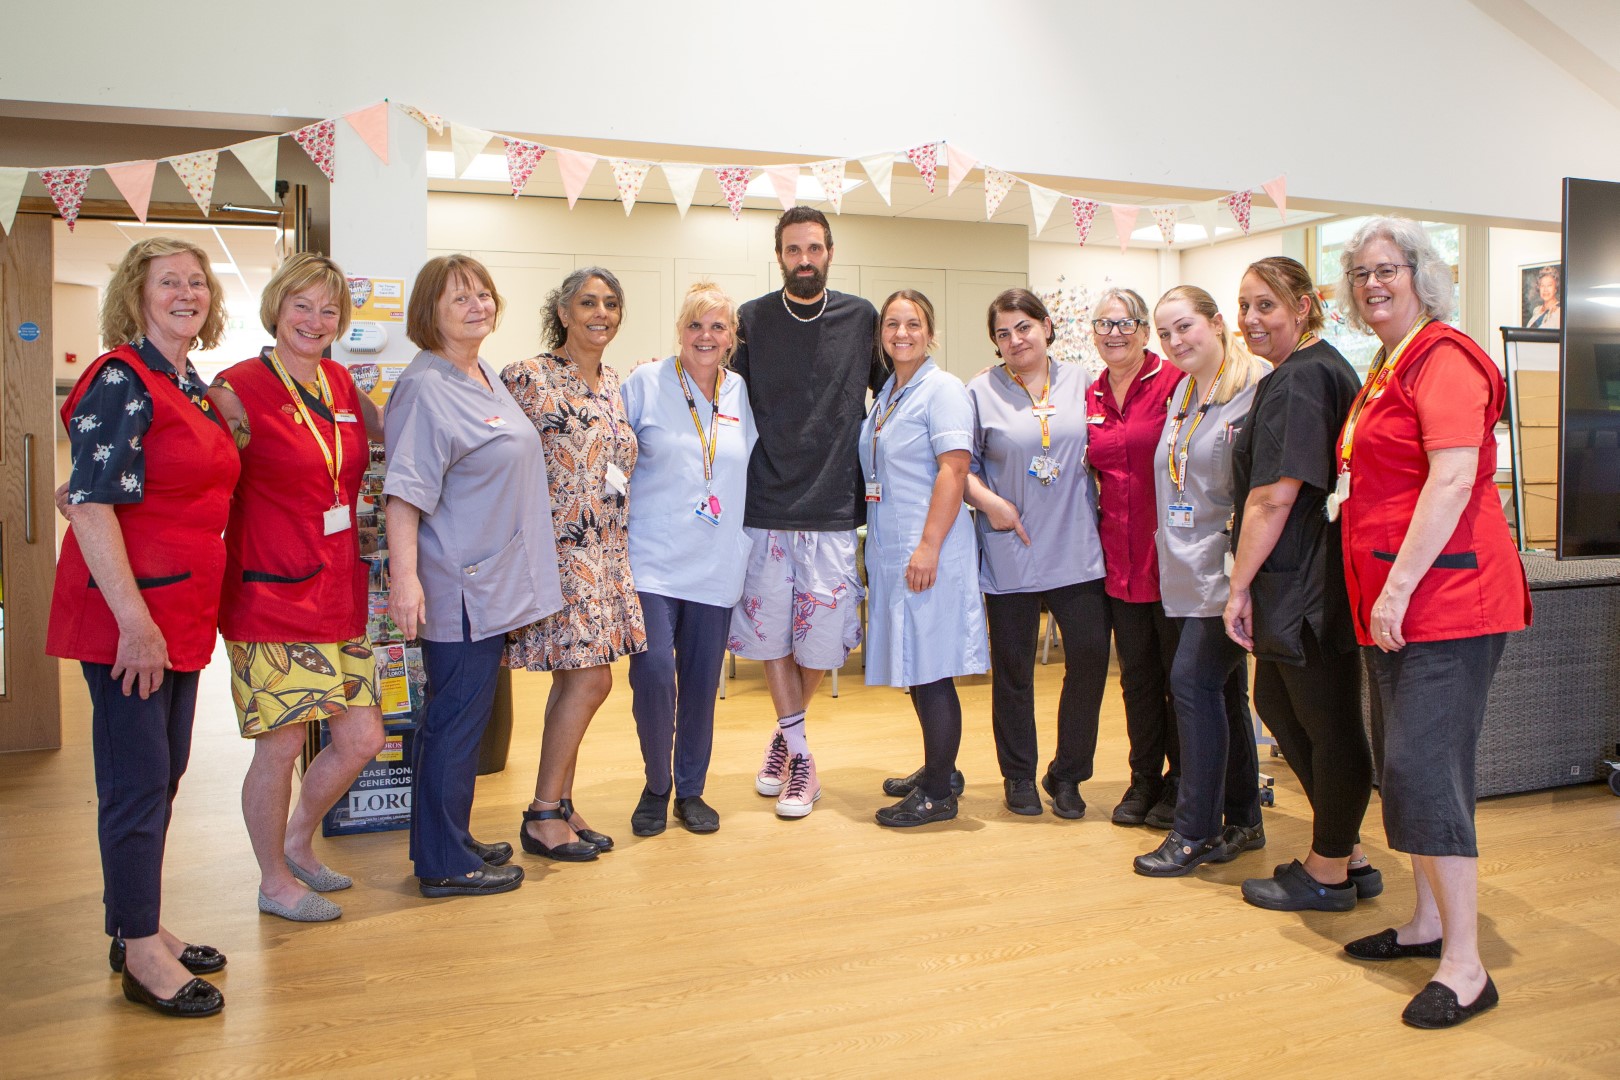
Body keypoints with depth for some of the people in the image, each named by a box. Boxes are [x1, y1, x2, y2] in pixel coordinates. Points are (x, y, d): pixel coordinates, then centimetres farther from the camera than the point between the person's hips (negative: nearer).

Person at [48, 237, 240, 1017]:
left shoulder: (196, 388, 13)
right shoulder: (120, 380, -12)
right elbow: (91, 505, -19)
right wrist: (134, 619, -22)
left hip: (182, 610, 9)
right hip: (126, 610, -8)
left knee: (163, 773, 15)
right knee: (138, 779, 0)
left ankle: (137, 930, 29)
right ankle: (141, 951, 13)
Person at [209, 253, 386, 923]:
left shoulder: (341, 384, 10)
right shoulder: (238, 390, -10)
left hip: (337, 593, 7)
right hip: (271, 594, -7)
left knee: (363, 737, 9)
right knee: (281, 745, 3)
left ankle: (298, 843, 36)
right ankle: (275, 882, 26)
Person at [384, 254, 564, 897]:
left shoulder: (485, 378, 14)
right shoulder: (425, 387, -15)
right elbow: (405, 491, -22)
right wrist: (404, 576, -29)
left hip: (492, 582, 9)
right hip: (457, 588, -9)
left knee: (464, 715, 17)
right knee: (456, 719, 0)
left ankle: (451, 840, 30)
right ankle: (444, 865, 13)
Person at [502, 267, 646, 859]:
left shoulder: (611, 382, 14)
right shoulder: (528, 377, -9)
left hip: (605, 552, 7)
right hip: (559, 549, -7)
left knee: (573, 678, 11)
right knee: (590, 678, -9)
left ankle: (558, 806, 21)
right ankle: (544, 815, 5)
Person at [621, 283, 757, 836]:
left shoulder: (743, 395, 8)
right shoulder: (645, 383, 0)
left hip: (716, 564, 3)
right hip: (653, 558, -3)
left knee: (702, 682, 8)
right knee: (653, 671, -13)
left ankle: (691, 790, 27)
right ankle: (656, 785, 12)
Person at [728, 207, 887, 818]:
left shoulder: (861, 319, 5)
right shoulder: (752, 321, 3)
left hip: (834, 512, 0)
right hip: (765, 509, 0)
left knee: (821, 637, 4)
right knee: (770, 633, 6)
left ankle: (786, 735, 31)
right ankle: (798, 755, 22)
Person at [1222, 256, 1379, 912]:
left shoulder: (1298, 380, -17)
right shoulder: (1322, 369, 17)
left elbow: (1273, 497, -22)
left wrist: (1239, 586, -14)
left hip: (1306, 582, -11)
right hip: (1303, 581, 11)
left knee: (1328, 724, 3)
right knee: (1276, 701, 19)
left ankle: (1329, 872, 19)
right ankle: (1348, 853, 31)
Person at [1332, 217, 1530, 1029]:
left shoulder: (1444, 357, -12)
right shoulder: (1385, 369, 18)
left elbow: (1453, 480, -21)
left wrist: (1399, 586, -22)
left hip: (1444, 596, -10)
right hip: (1389, 601, 10)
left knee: (1426, 766, -10)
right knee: (1402, 763, 15)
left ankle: (1464, 965, -1)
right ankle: (1428, 922, 28)